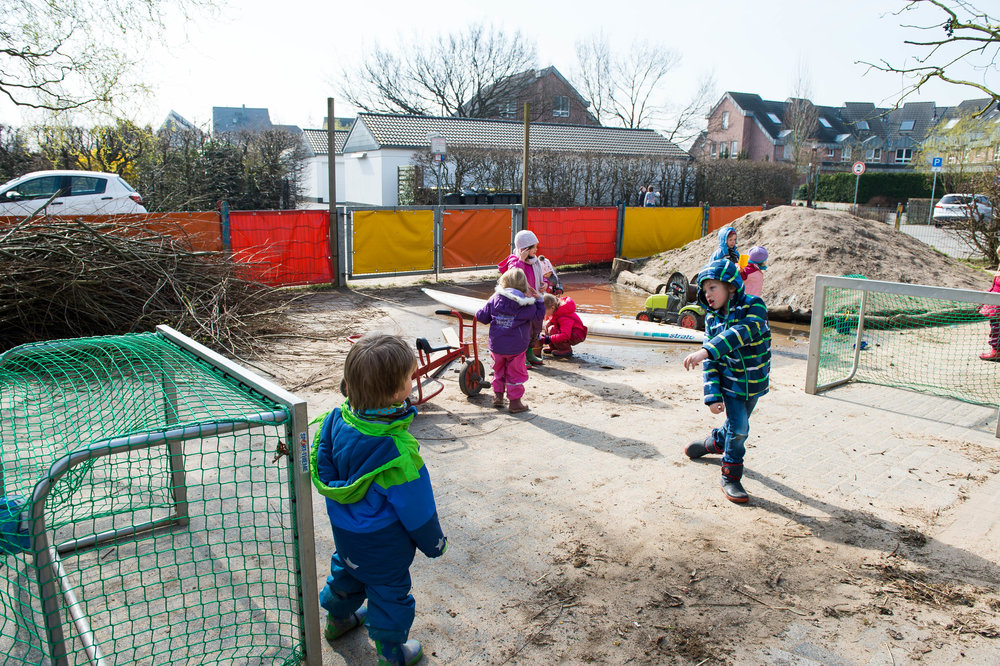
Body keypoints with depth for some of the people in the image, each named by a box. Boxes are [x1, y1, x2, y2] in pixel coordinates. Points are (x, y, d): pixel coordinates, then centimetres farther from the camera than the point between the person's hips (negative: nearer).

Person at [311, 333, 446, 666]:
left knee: (346, 571, 32)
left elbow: (322, 468, 0)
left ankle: (338, 618, 59)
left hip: (344, 530, 7)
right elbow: (417, 510, -24)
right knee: (389, 592, 17)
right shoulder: (397, 453, -38)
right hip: (383, 545, -7)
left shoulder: (335, 420, -19)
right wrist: (434, 543, -5)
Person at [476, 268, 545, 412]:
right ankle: (515, 402, 13)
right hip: (516, 347, -3)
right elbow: (538, 315, -3)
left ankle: (498, 395, 29)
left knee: (499, 370, 23)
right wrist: (539, 300, 5)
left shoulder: (494, 300, -3)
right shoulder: (526, 305, -12)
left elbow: (481, 316, 3)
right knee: (516, 373, 9)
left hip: (496, 345, 3)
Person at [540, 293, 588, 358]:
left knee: (552, 330, -29)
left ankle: (566, 350, -14)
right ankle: (553, 347, 6)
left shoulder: (564, 317, -33)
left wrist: (549, 339, -39)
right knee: (548, 324, -3)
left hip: (576, 336, -10)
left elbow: (565, 335, -42)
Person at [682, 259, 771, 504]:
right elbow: (710, 363, -6)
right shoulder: (712, 319, -6)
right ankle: (730, 477, 9)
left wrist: (707, 351, -49)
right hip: (729, 381, 0)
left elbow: (742, 332, -38)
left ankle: (715, 442, 46)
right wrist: (712, 395, -16)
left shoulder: (754, 306, -17)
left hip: (755, 382, 0)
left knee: (737, 425, 15)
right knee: (738, 427, -7)